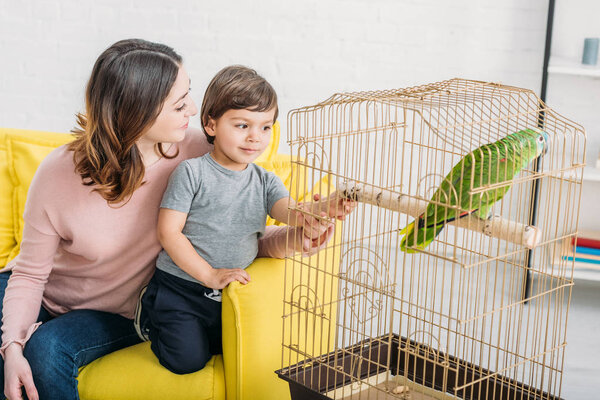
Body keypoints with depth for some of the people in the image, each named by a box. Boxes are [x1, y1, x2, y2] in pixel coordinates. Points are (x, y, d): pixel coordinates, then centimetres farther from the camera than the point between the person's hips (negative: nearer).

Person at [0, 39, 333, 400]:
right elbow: (29, 274, -14)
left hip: (118, 314, 0)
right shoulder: (59, 174, -22)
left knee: (46, 350, -28)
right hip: (42, 293, 0)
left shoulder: (197, 151, -20)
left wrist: (292, 239, -29)